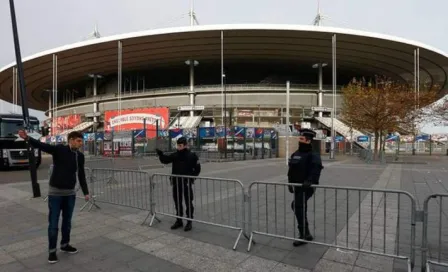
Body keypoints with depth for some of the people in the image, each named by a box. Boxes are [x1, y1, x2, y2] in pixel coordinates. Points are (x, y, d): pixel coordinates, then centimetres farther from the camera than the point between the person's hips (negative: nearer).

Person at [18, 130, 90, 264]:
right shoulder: (59, 149, -10)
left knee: (67, 221, 15)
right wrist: (27, 138, -47)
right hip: (55, 192, -4)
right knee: (53, 223, 4)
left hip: (70, 193, 4)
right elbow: (42, 146, -27)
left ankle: (65, 245, 32)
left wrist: (85, 192, 8)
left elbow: (81, 175, 10)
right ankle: (52, 251, 19)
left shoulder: (80, 156, 4)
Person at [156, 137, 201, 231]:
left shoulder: (191, 156, -8)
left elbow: (197, 168, -2)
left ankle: (189, 222, 15)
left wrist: (192, 177, -10)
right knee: (177, 203, 14)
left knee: (188, 203, 5)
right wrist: (160, 154, -19)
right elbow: (165, 160, -2)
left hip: (187, 183, -4)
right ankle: (179, 221, 27)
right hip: (176, 183, 5)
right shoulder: (175, 155, 3)